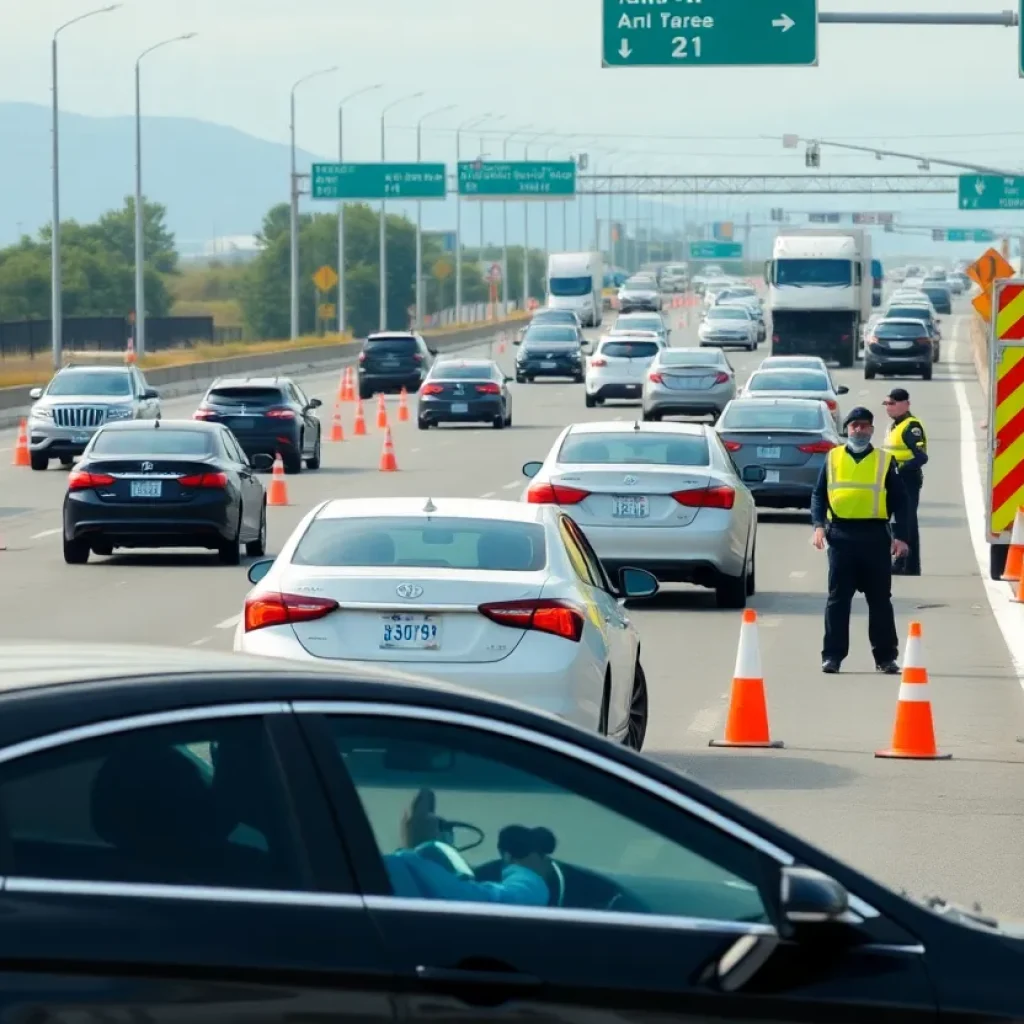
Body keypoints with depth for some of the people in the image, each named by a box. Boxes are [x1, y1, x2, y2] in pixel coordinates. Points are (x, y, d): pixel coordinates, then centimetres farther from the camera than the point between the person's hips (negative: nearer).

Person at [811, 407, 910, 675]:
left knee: (880, 599, 4)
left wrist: (900, 536, -2)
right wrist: (819, 525, -6)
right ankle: (832, 655, 5)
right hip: (840, 535, 1)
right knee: (838, 598, 1)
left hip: (875, 536, -1)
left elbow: (899, 501, 7)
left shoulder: (885, 461, 7)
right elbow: (819, 494, 9)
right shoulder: (833, 459, 10)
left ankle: (886, 657, 10)